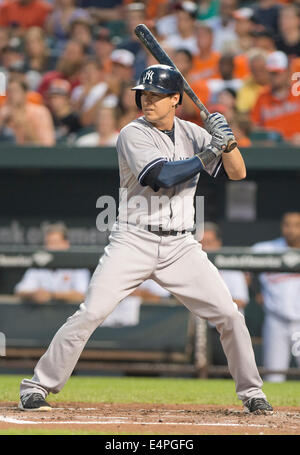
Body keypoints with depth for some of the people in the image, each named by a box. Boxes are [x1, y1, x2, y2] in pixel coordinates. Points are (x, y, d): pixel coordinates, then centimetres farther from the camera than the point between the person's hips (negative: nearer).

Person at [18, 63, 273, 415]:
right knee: (90, 313, -15)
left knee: (229, 315, -2)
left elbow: (237, 173, 6)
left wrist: (226, 140, -12)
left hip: (180, 247, 4)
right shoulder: (133, 134, -6)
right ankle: (37, 387, -5)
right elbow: (161, 176, -21)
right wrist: (207, 155, -18)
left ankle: (251, 392, 15)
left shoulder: (193, 134, 8)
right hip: (134, 241, -4)